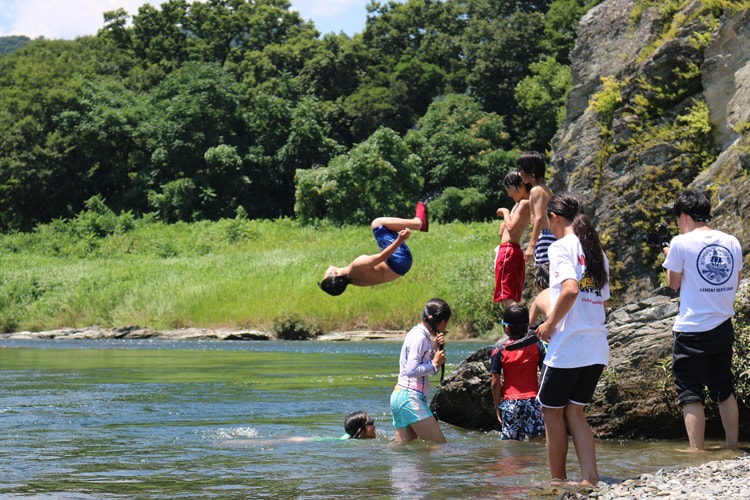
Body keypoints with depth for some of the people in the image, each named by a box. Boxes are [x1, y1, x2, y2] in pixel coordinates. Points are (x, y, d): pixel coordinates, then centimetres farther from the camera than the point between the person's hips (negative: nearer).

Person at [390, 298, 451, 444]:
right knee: (440, 444, -10)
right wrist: (434, 363, -9)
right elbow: (411, 370, -20)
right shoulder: (419, 337, -10)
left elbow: (433, 370, 20)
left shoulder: (422, 335, 19)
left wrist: (436, 349, 6)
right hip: (410, 397, -10)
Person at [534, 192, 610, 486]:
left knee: (552, 410, 8)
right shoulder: (596, 252, 14)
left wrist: (550, 324, -13)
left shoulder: (561, 247, -9)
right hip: (596, 348, 7)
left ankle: (557, 480, 13)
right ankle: (590, 477, 1)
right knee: (574, 411, 14)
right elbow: (603, 301, 16)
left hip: (567, 347, -7)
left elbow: (570, 289, -25)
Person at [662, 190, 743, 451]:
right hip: (723, 328, 5)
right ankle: (733, 449, 23)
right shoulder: (732, 243, 5)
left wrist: (670, 258, 14)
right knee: (724, 391, 18)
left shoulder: (682, 243, -11)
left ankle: (696, 455, -5)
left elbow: (674, 283, -2)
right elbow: (735, 284, 14)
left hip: (691, 331, -5)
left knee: (690, 396, -1)